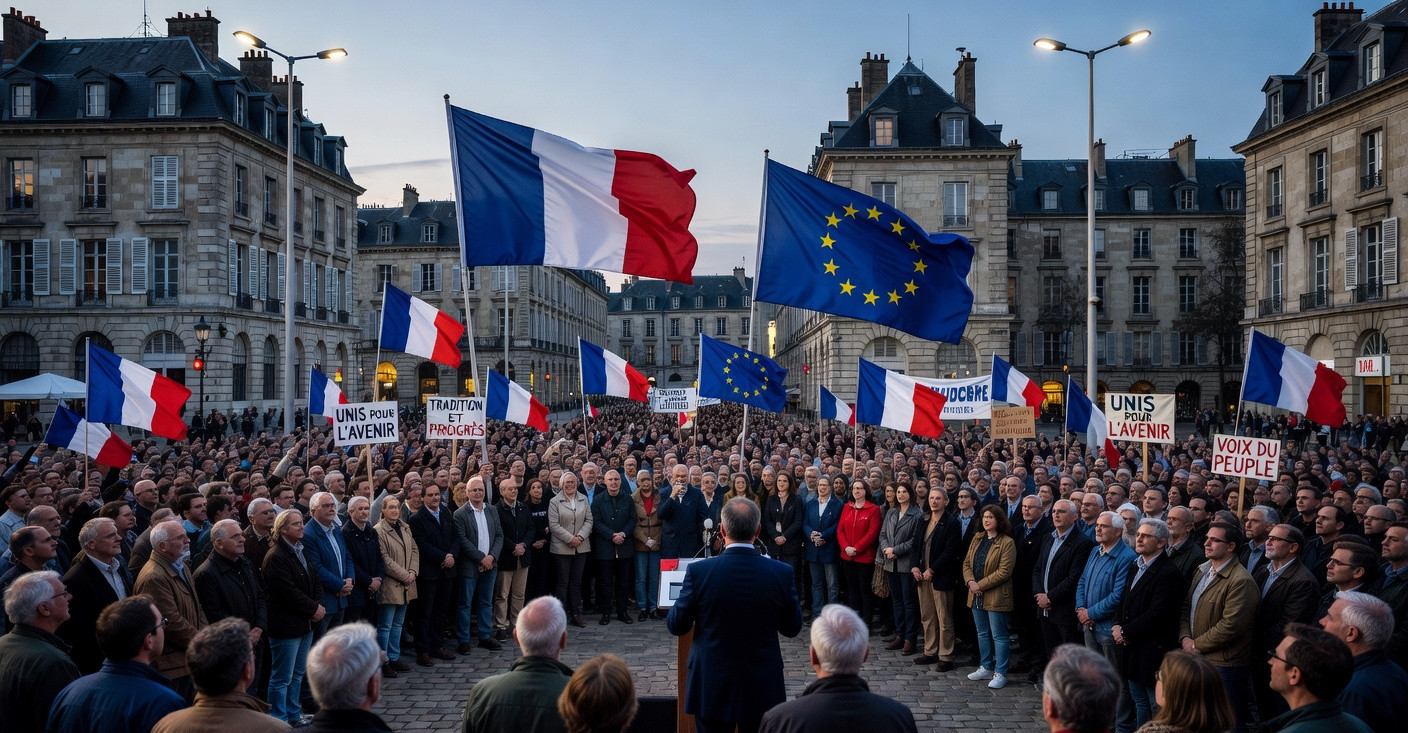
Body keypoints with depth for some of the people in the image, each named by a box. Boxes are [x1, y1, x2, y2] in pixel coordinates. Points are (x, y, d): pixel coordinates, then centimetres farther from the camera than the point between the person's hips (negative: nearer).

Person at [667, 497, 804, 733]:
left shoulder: (698, 571, -17)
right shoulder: (782, 572, -13)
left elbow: (676, 625, -5)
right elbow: (792, 628, 0)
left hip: (712, 687, -1)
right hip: (762, 688, 1)